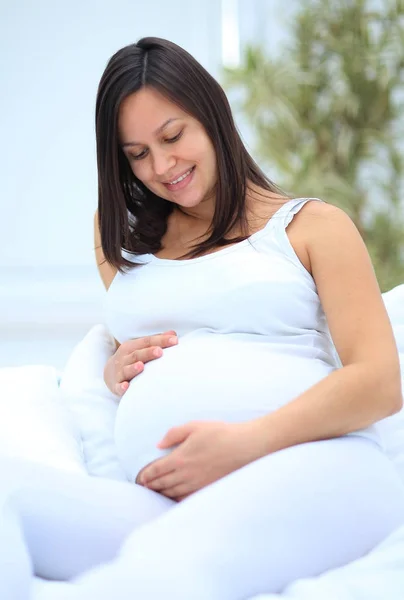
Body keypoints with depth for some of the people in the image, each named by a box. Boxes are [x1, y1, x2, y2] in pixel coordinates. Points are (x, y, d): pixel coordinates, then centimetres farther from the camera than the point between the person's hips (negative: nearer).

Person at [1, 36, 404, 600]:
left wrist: (245, 442, -14)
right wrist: (117, 370, 14)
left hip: (315, 466, -4)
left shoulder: (312, 225, 15)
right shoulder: (125, 238, 29)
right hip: (159, 503, 5)